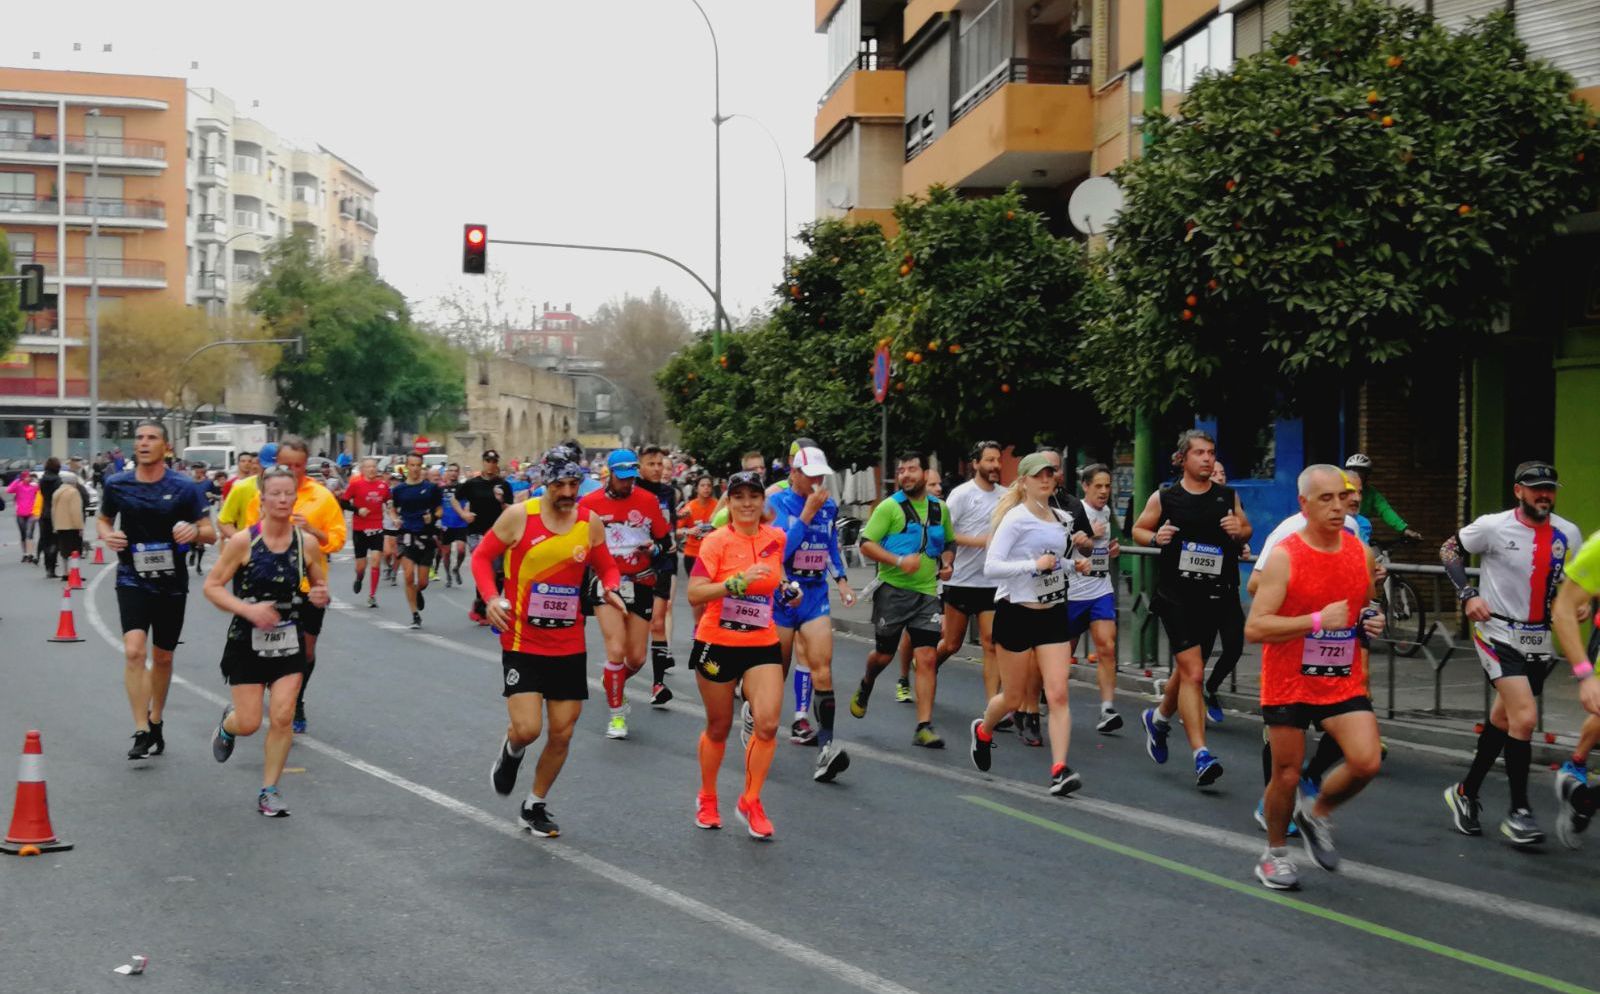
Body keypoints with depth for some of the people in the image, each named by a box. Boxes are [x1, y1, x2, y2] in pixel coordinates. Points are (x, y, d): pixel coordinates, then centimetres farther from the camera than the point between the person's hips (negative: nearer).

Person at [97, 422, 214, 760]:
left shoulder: (183, 487, -5)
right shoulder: (117, 484, -2)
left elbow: (209, 531, -2)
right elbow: (103, 519, 15)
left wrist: (195, 531, -25)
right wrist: (106, 534, -8)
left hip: (172, 583, 1)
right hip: (132, 580, -1)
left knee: (163, 657, 14)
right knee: (134, 650, -19)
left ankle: (156, 722, 35)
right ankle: (142, 731, -15)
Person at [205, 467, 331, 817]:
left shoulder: (307, 543, -3)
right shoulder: (243, 541, -11)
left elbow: (320, 586, 12)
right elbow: (212, 587, -9)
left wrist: (320, 596, -12)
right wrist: (248, 609, -23)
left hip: (289, 642, 2)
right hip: (247, 642, -2)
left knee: (282, 717, -7)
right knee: (249, 723, 0)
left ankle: (269, 791, 9)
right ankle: (226, 725, 39)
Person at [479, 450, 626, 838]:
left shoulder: (591, 523, 1)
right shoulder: (518, 516, -9)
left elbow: (606, 566, 15)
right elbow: (481, 556, 0)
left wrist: (611, 589, -7)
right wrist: (491, 598, -16)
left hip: (569, 646, 4)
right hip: (522, 644, -3)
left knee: (562, 734, 7)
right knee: (527, 728, -14)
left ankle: (536, 806, 27)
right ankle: (511, 750, 24)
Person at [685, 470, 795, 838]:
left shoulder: (776, 538, 2)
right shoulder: (717, 541, -13)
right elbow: (694, 593, -22)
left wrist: (787, 589, 3)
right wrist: (738, 582, -31)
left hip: (762, 644, 3)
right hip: (717, 643, -3)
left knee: (768, 723, -12)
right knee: (719, 727, 10)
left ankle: (750, 802, 6)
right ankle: (707, 799, 34)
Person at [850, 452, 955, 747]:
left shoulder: (940, 508, 10)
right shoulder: (889, 507, -5)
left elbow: (949, 543, 26)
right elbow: (866, 544, -10)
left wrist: (946, 563, 5)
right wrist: (899, 560, -22)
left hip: (926, 592, 3)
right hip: (892, 589, -3)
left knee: (928, 658, -7)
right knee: (884, 654, 10)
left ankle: (924, 727, -5)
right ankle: (865, 686, 45)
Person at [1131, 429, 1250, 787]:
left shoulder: (1228, 497, 6)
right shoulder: (1163, 498, -1)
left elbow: (1247, 529, 18)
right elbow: (1138, 529, 11)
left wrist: (1239, 531, -5)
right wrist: (1156, 537, -10)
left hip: (1214, 595, 4)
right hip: (1176, 595, -4)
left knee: (1186, 670, 17)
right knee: (1192, 672, -12)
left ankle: (1158, 717, 45)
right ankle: (1201, 756, -11)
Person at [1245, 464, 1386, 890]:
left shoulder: (1362, 553, 3)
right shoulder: (1284, 557, -13)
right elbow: (1254, 628, -18)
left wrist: (1373, 624, -2)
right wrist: (1317, 620, -25)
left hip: (1344, 682, 4)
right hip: (1289, 684, -4)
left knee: (1366, 762, -13)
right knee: (1287, 775, 6)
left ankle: (1317, 812, 17)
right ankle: (1275, 854, 30)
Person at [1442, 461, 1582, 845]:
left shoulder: (1568, 534, 1)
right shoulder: (1493, 526, -12)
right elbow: (1449, 550, 1)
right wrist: (1468, 594, -9)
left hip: (1540, 640, 5)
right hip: (1498, 633, -5)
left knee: (1502, 721, 14)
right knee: (1525, 718, -18)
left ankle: (1466, 793, 32)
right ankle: (1519, 811, -7)